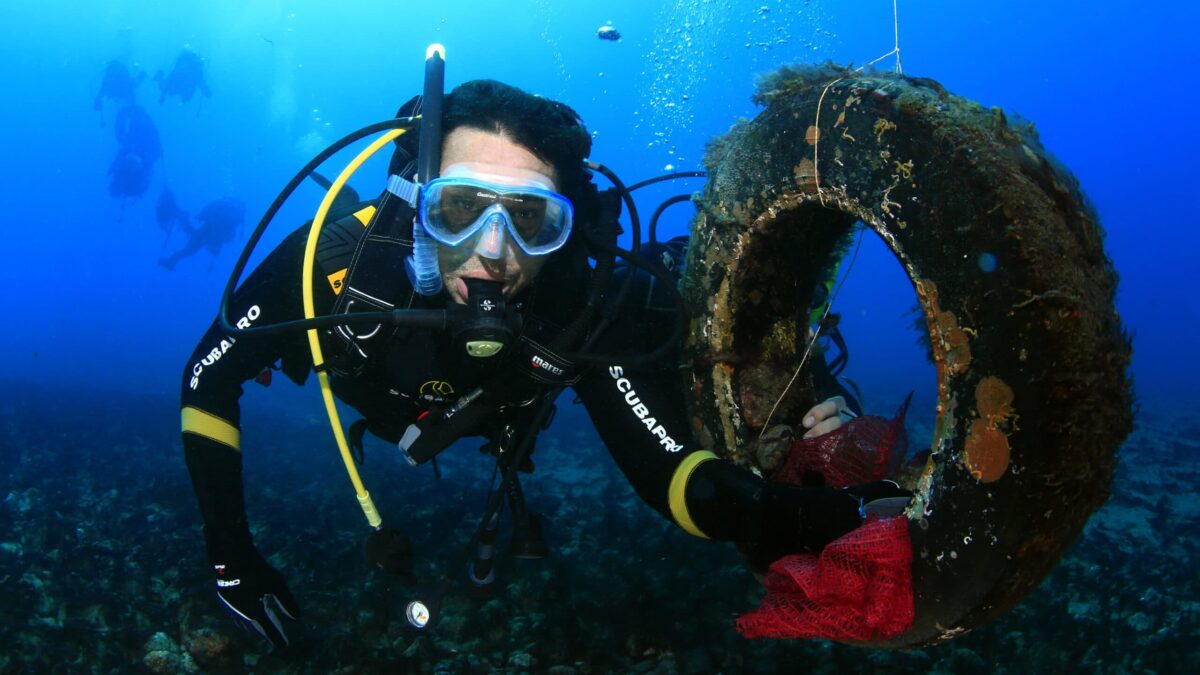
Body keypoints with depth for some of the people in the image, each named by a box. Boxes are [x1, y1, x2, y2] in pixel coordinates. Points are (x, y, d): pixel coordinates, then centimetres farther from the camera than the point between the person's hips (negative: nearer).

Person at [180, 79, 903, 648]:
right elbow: (209, 379, -30)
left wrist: (827, 510, -62)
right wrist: (232, 557, -29)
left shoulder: (588, 316, -45)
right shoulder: (340, 257, -45)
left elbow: (669, 474, -44)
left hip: (480, 414, 0)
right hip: (362, 384, 1)